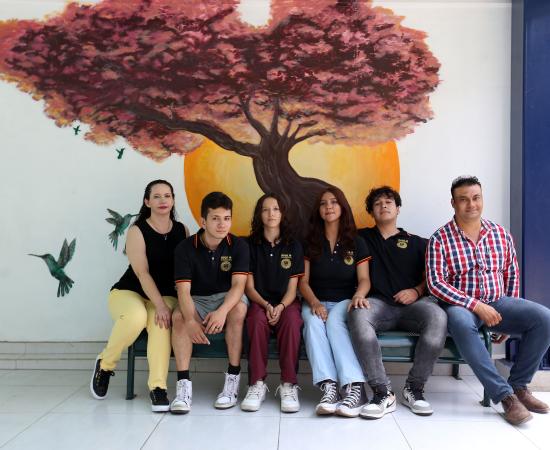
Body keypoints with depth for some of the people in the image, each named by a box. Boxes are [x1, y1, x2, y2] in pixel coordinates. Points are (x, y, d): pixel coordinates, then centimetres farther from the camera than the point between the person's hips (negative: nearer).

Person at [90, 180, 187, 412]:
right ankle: (105, 364, -7)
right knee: (136, 317, -35)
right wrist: (160, 305, -24)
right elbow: (142, 273, -15)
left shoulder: (181, 230, 5)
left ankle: (157, 387, -26)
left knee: (160, 324, -32)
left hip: (166, 295, 2)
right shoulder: (137, 231, -6)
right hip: (128, 292, -2)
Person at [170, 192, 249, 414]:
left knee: (239, 308, -34)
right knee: (179, 316, -31)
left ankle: (233, 380, -24)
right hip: (197, 300, 1)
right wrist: (190, 320, -39)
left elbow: (238, 285, -21)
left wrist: (222, 311, -42)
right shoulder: (186, 248, -10)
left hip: (227, 298, 0)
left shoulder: (238, 245, -9)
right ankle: (183, 384, -26)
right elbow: (183, 290, -19)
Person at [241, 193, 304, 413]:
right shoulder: (251, 245, 8)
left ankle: (289, 384, -28)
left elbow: (292, 287, 4)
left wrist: (280, 307, -17)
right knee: (257, 318, -34)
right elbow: (249, 286, 3)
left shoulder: (294, 246, 9)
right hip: (259, 302, 0)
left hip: (286, 303, 0)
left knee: (292, 320, -34)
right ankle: (257, 384, -28)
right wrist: (266, 305, -16)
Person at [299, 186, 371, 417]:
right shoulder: (310, 242, 9)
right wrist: (314, 302, -19)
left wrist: (359, 295, -25)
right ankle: (328, 387, -45)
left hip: (344, 302, -1)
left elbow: (364, 280, 0)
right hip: (316, 302, 1)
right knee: (313, 321, -34)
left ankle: (354, 387, -44)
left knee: (334, 321, -35)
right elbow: (303, 281, 3)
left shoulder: (357, 243, 9)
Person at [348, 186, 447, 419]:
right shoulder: (362, 238, 24)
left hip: (413, 303, 1)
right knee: (358, 315, -36)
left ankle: (414, 388, -16)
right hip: (378, 302, -1)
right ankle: (383, 393, -30)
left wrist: (417, 291, -1)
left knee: (438, 318, -33)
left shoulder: (417, 243, 25)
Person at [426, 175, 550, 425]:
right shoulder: (440, 239, -5)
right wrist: (476, 306, -19)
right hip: (461, 305, -4)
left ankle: (518, 385, -3)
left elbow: (512, 275, 15)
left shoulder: (501, 234, 8)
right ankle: (505, 395, -27)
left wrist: (511, 314, 7)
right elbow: (435, 283, -13)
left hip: (498, 302, 4)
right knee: (461, 323, -38)